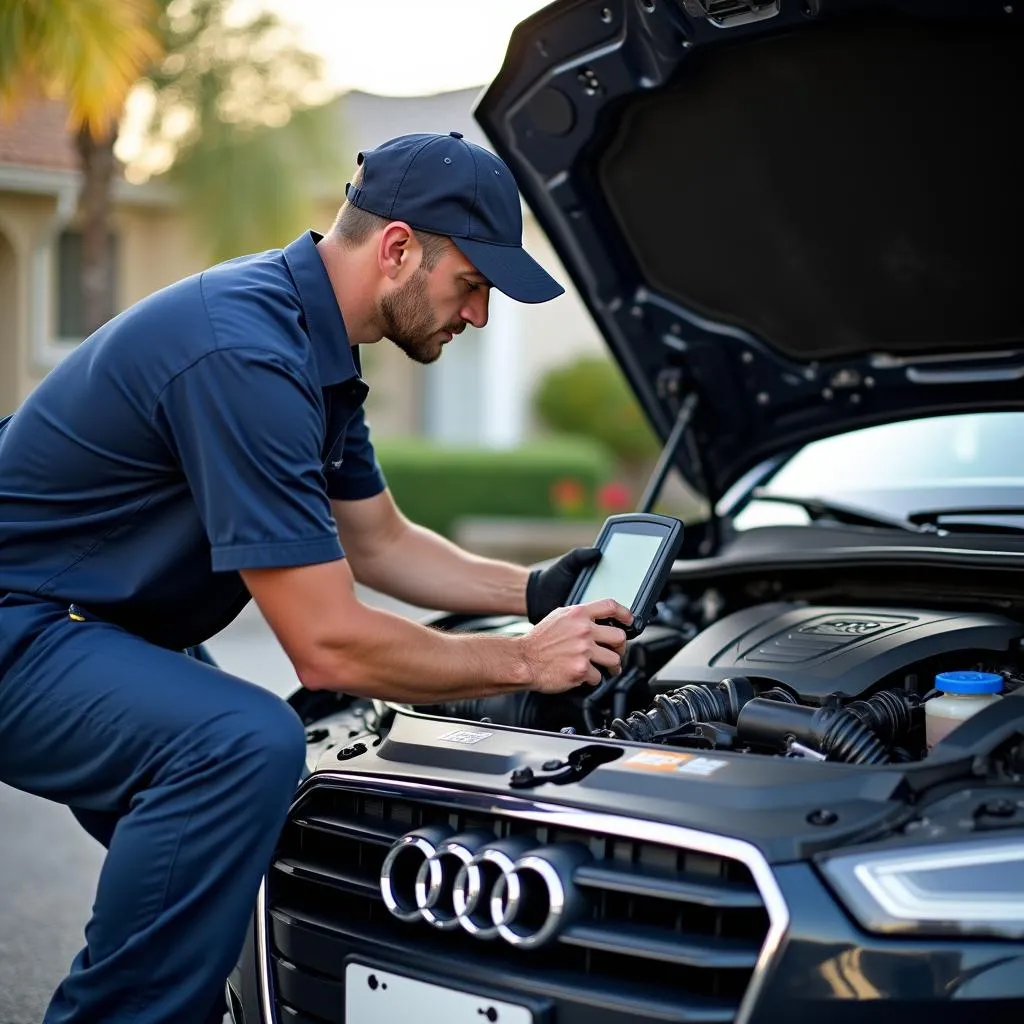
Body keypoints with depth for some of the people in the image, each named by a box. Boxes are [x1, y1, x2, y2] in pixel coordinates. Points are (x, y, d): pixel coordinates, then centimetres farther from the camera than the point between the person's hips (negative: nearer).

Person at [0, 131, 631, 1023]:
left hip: (92, 629, 11)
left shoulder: (315, 345, 5)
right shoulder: (247, 354, -28)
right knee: (247, 744, -32)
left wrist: (533, 593, 6)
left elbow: (376, 542, 18)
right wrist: (523, 662, -16)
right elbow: (329, 648, -27)